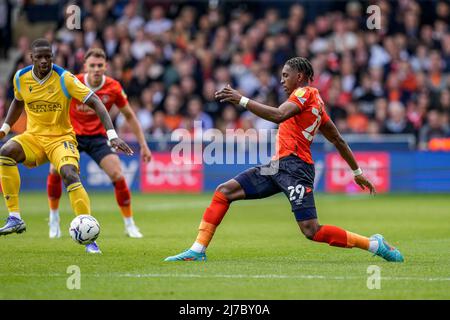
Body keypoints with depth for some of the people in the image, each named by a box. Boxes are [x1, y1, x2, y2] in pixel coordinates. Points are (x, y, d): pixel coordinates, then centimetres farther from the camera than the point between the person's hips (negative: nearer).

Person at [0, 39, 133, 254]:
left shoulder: (64, 78, -14)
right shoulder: (21, 78, -1)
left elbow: (95, 103, -16)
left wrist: (112, 135, -26)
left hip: (61, 138, -3)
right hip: (33, 137, 3)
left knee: (70, 176, -30)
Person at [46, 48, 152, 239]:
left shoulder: (113, 88, -12)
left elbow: (129, 116, 1)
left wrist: (143, 145, 0)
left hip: (98, 137, 1)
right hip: (72, 134, -1)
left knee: (118, 175, -15)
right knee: (55, 170, -21)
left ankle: (130, 225, 1)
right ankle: (54, 219, 1)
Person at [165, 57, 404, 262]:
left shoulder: (305, 93, -5)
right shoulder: (315, 102, 23)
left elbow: (278, 115, -24)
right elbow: (338, 141, 27)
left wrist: (241, 100, -24)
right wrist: (357, 172, 33)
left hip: (294, 165, -10)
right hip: (279, 165, 10)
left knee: (312, 231, -16)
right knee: (224, 191, 3)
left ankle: (374, 244, -5)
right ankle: (198, 250, 1)